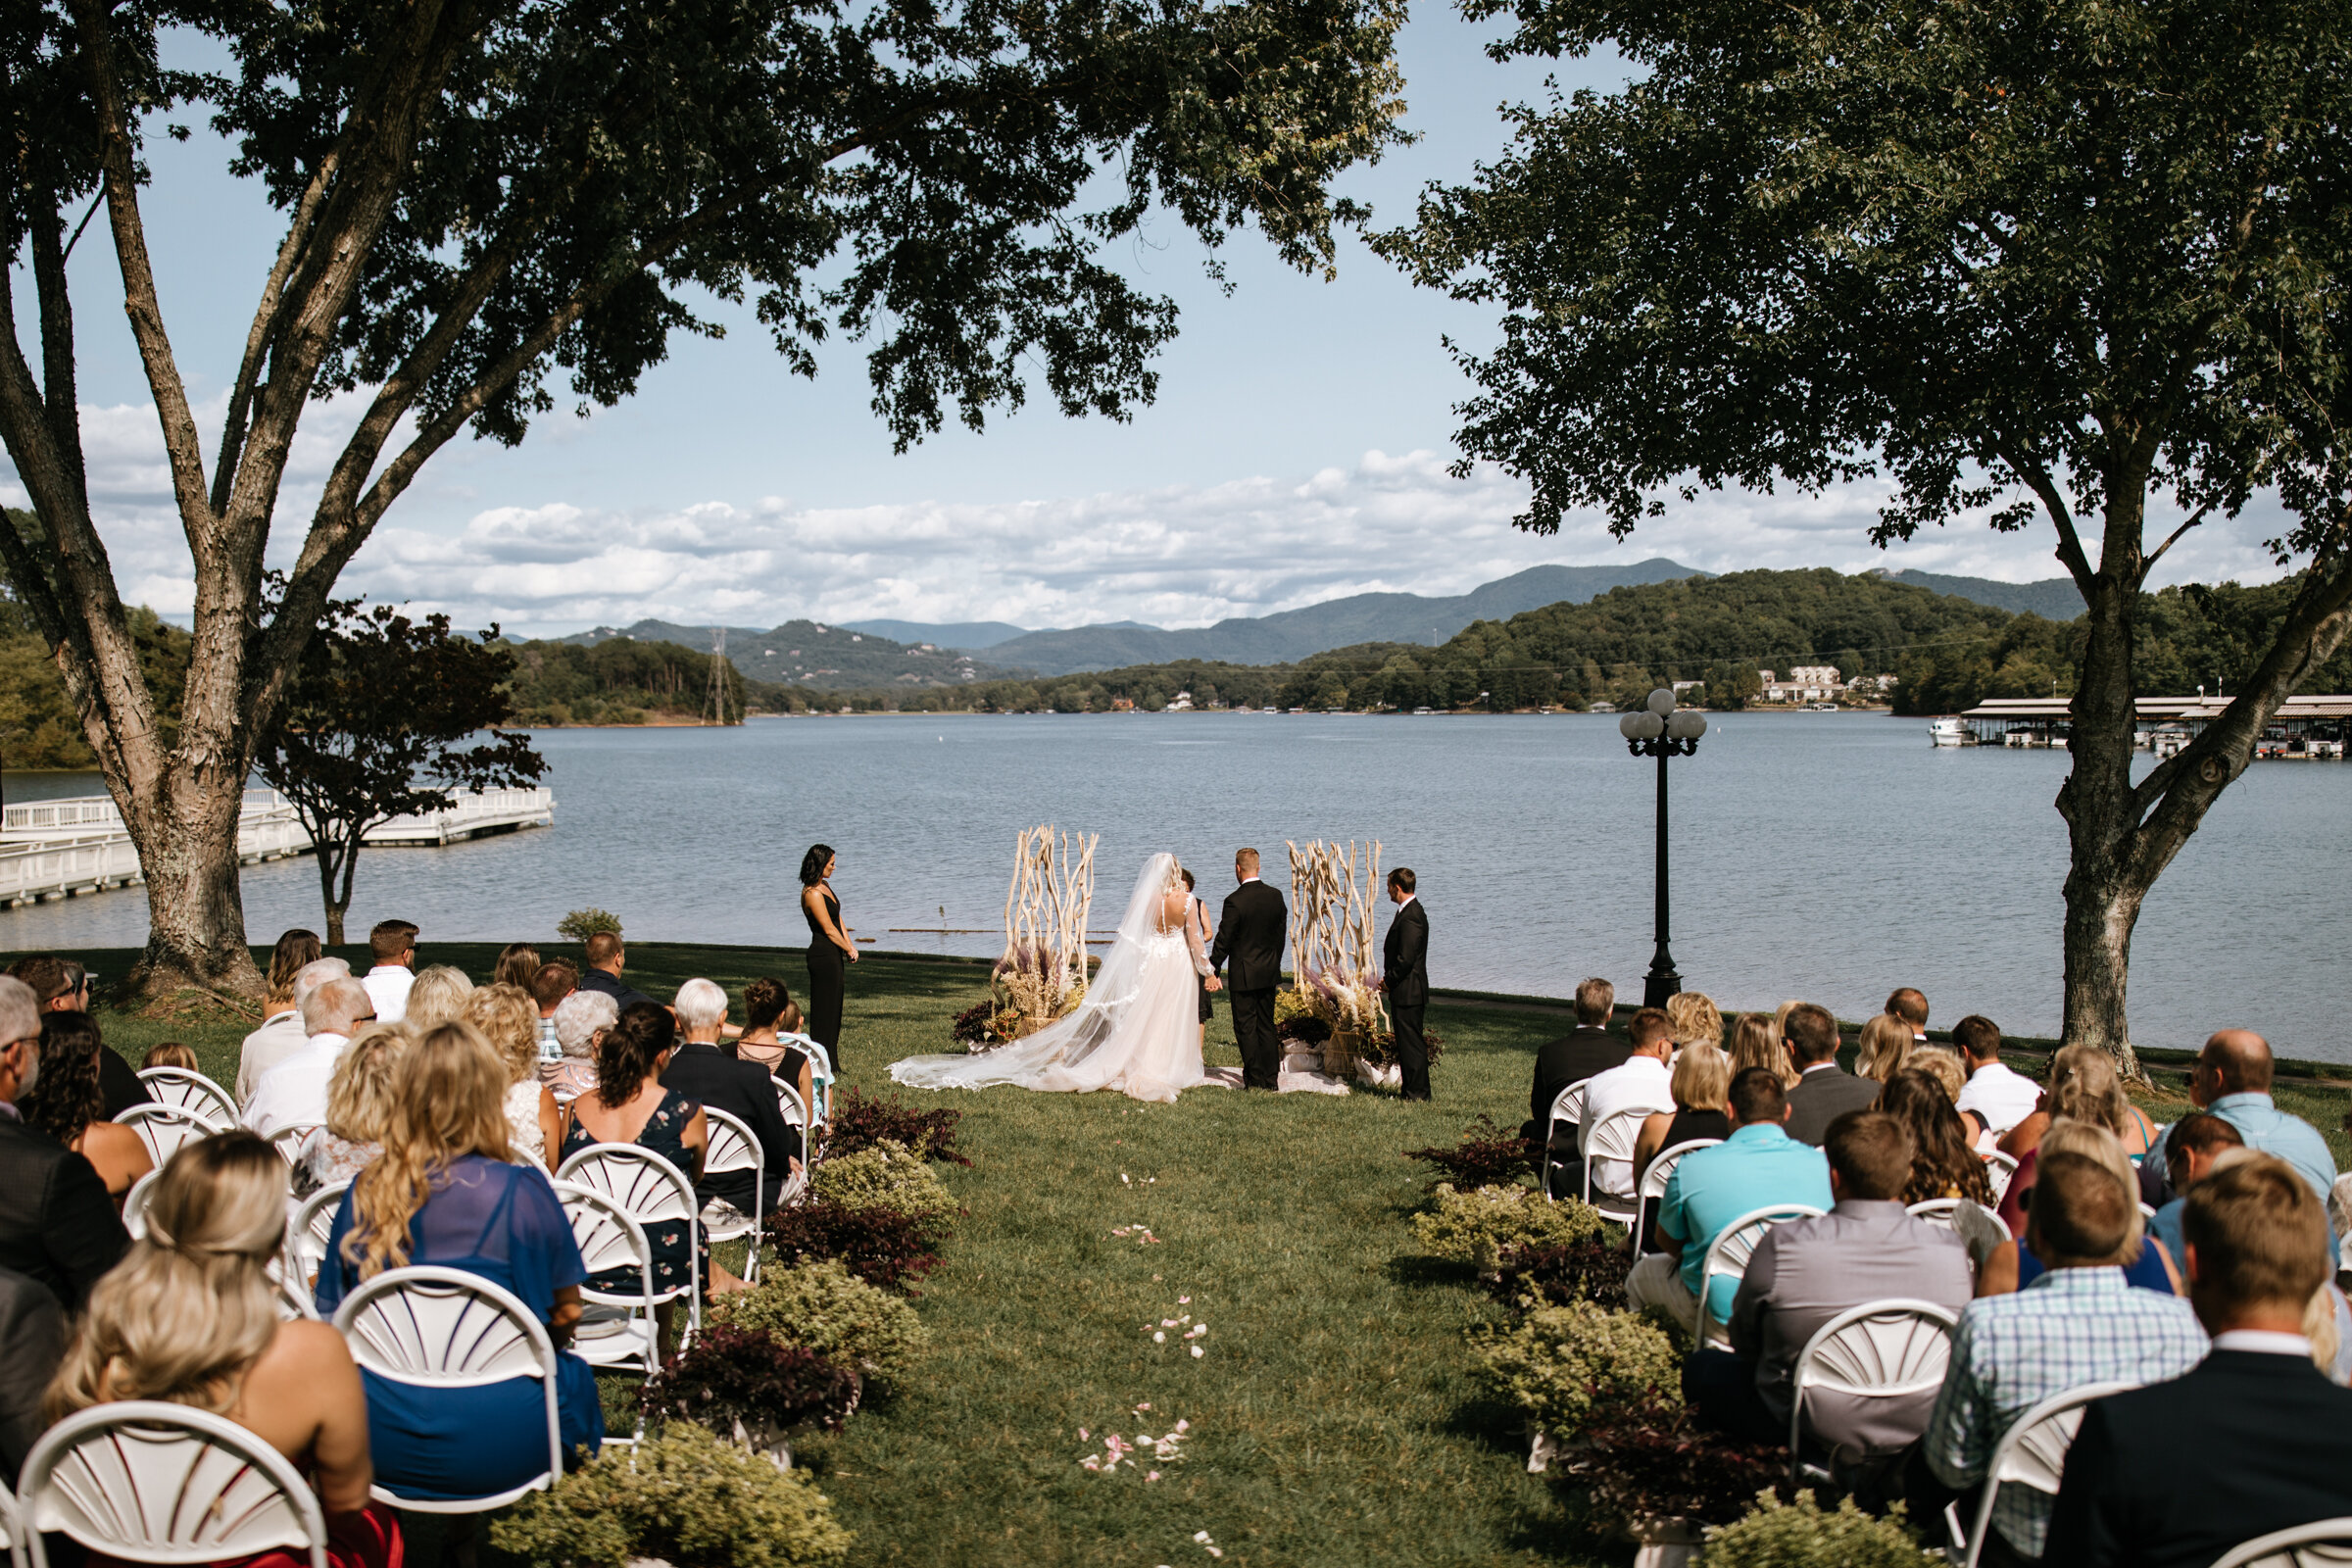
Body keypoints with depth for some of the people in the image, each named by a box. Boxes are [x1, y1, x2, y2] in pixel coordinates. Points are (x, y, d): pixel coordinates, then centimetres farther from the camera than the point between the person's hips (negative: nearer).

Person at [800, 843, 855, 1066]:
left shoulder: (825, 885, 12)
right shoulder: (812, 893, -18)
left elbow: (838, 919, 15)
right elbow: (829, 929, -15)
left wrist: (850, 945, 4)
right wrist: (849, 949, -3)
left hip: (835, 955, 10)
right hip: (823, 955, -10)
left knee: (834, 1010, 14)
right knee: (824, 1011, -4)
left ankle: (832, 1064, 20)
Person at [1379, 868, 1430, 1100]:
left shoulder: (1411, 916, -19)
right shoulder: (1409, 911, 14)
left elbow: (1406, 959, -22)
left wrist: (1388, 981, -10)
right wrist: (1389, 979, 11)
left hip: (1408, 991, -11)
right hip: (1404, 991, 11)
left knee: (1411, 1042, -5)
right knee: (1406, 1042, 14)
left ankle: (1417, 1093, 0)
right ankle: (1410, 1090, 20)